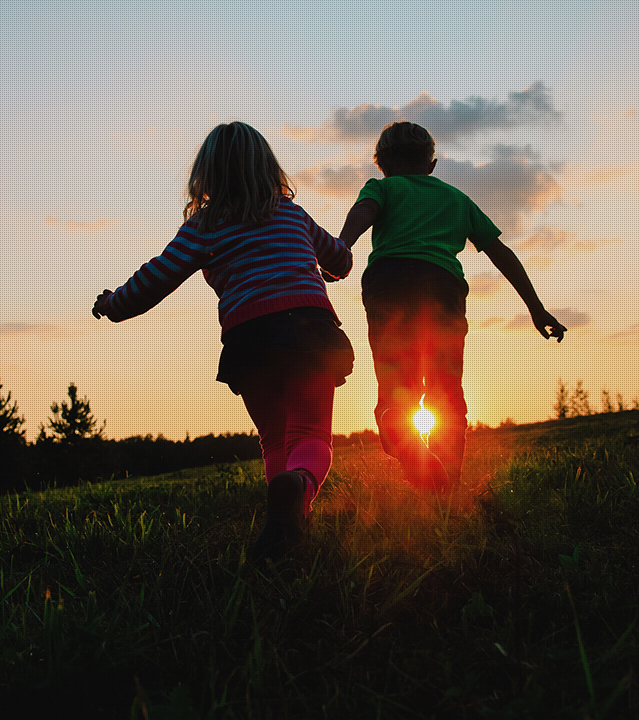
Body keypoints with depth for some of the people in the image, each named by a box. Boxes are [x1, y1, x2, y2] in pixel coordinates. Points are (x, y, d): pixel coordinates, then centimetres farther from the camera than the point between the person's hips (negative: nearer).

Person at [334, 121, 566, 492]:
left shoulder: (382, 187, 25)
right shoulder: (456, 197, 33)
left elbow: (362, 212, -1)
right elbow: (501, 252, 29)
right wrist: (536, 308, 32)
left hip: (391, 280, -2)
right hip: (446, 284, 2)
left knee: (395, 394, -4)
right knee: (447, 397, 7)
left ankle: (415, 459, -33)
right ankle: (447, 491, -8)